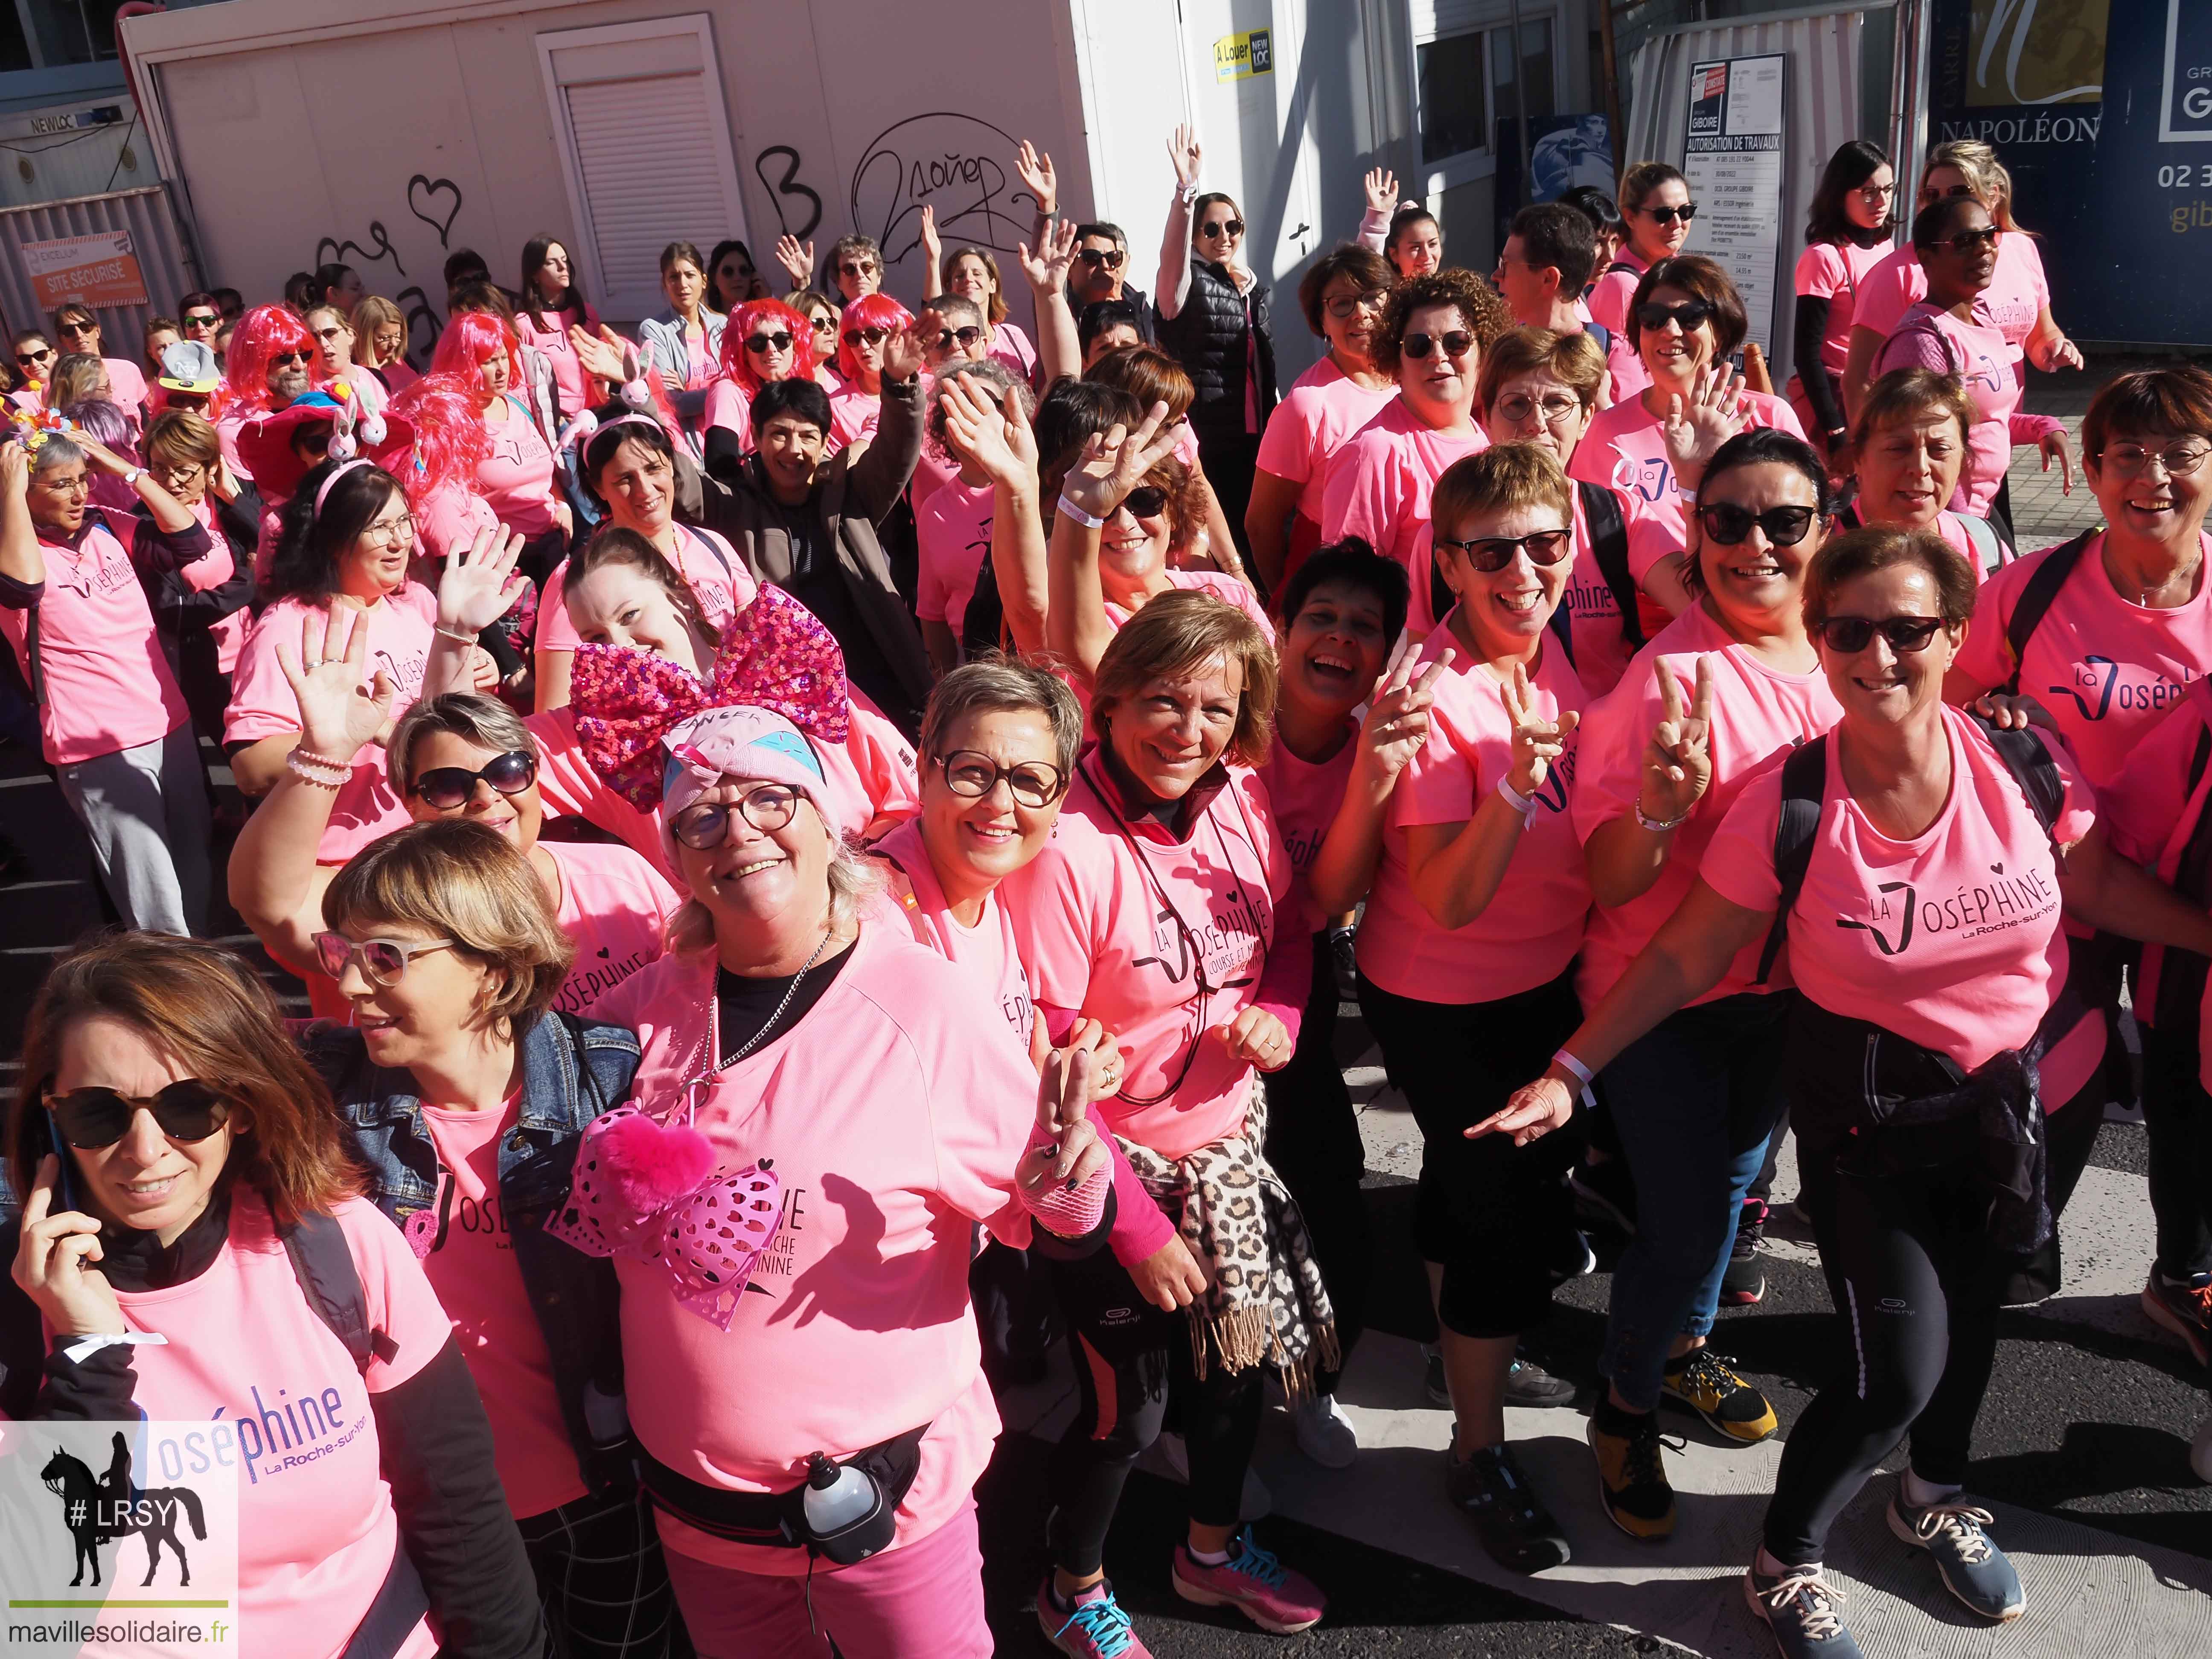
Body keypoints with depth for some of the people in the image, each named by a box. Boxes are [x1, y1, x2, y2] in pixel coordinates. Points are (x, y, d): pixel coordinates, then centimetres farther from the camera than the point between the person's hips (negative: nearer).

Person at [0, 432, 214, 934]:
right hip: (101, 747, -6)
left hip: (171, 724, 6)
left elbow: (189, 540, 0)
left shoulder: (104, 527, 6)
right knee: (153, 898, -3)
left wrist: (125, 470, -4)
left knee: (194, 864, 19)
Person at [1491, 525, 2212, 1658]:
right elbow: (1687, 955, -16)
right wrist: (1569, 1073, -19)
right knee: (1900, 1360, -9)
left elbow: (2099, 887, 4)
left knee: (1974, 1310, 22)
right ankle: (1785, 1562, 19)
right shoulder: (1787, 808, -22)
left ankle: (1936, 1498, 53)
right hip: (1861, 1103, -4)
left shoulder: (2028, 769, -14)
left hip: (2005, 1085, 4)